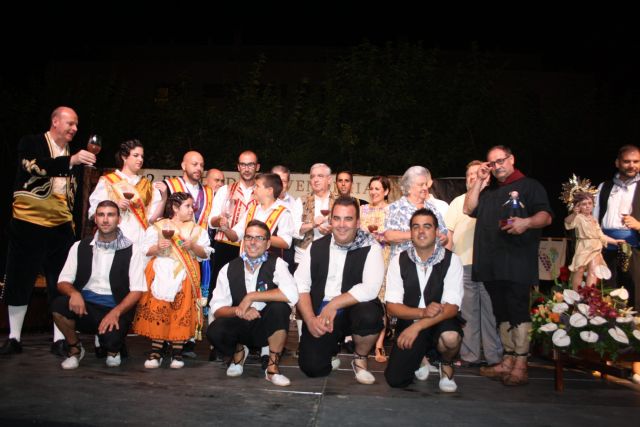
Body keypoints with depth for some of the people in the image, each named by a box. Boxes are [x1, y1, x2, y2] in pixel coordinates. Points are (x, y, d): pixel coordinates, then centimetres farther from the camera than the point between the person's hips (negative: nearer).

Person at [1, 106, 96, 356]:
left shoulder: (72, 154, 13)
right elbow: (37, 167, -22)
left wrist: (75, 226, 10)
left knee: (61, 284, 2)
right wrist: (70, 161, -35)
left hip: (61, 227, 4)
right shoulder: (31, 144, 0)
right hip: (28, 224, -4)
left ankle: (59, 339, 9)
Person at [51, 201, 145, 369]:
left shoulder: (131, 250, -1)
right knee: (58, 305, -27)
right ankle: (75, 348, 2)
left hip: (116, 308, -2)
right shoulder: (80, 247, 7)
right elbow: (63, 282, 6)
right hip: (85, 304, 3)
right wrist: (74, 293, -19)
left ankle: (113, 351, 11)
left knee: (111, 338, -31)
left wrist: (116, 312, -21)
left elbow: (137, 290, -5)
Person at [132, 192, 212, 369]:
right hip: (161, 274, -1)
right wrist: (157, 247, -15)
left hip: (185, 277, 1)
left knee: (182, 314, -6)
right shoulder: (157, 227, 9)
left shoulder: (198, 230, 13)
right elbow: (145, 250, 5)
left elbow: (205, 254, 7)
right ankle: (156, 352, 1)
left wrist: (193, 246, -11)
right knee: (158, 312, -8)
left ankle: (177, 353, 4)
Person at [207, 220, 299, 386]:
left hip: (266, 326, -2)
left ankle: (273, 366, -12)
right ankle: (238, 351, 9)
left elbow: (291, 295, -31)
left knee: (280, 306, -32)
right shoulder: (229, 269, -3)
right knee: (214, 331, -29)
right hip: (240, 326, 2)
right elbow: (217, 308, -7)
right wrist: (238, 310, -28)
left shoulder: (276, 264, -12)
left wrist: (251, 297, -27)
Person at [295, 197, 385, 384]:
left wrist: (333, 305, -23)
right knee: (312, 367, -16)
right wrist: (310, 319, -15)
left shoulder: (370, 248, -9)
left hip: (352, 311, -2)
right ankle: (331, 350, 22)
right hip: (318, 315, 2)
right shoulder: (316, 247, 4)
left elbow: (370, 288, -22)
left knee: (369, 314, -34)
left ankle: (360, 359, -1)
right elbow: (300, 285, 0)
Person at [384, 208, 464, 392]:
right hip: (409, 323, 1)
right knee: (395, 379, -15)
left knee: (451, 337, -36)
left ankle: (446, 364, 2)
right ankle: (422, 357, 20)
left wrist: (418, 326, -30)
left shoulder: (451, 260, -9)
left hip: (441, 323, -1)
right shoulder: (398, 261, -4)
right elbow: (392, 306, -9)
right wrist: (423, 312, -28)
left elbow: (452, 307, -18)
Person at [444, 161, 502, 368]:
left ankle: (494, 355, 9)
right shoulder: (458, 201, 16)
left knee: (491, 310, 0)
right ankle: (470, 355, 11)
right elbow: (448, 232, 11)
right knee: (467, 312, 3)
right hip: (463, 265, 1)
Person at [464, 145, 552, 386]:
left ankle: (520, 366, -6)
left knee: (518, 311, -9)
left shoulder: (529, 186, 7)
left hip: (518, 263, -6)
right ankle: (507, 361, 15)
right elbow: (469, 209, 12)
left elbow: (545, 216, -4)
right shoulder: (489, 191, 25)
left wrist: (526, 222, -25)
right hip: (491, 264, 6)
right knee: (502, 312, 9)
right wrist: (479, 180, 11)